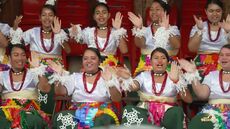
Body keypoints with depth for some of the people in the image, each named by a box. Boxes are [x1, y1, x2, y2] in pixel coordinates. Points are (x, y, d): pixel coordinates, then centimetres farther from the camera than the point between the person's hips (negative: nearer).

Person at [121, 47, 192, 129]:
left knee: (177, 111, -34)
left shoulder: (176, 77, 10)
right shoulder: (144, 76, 14)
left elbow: (189, 100, -4)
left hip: (167, 114, -1)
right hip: (146, 112, 1)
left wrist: (177, 81, -21)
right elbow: (132, 86, -8)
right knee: (129, 109, -29)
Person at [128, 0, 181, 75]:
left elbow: (177, 46, -12)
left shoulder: (173, 29, 7)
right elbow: (139, 44, -6)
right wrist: (138, 28, -20)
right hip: (145, 65, 2)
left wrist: (166, 29, -24)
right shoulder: (145, 30, 13)